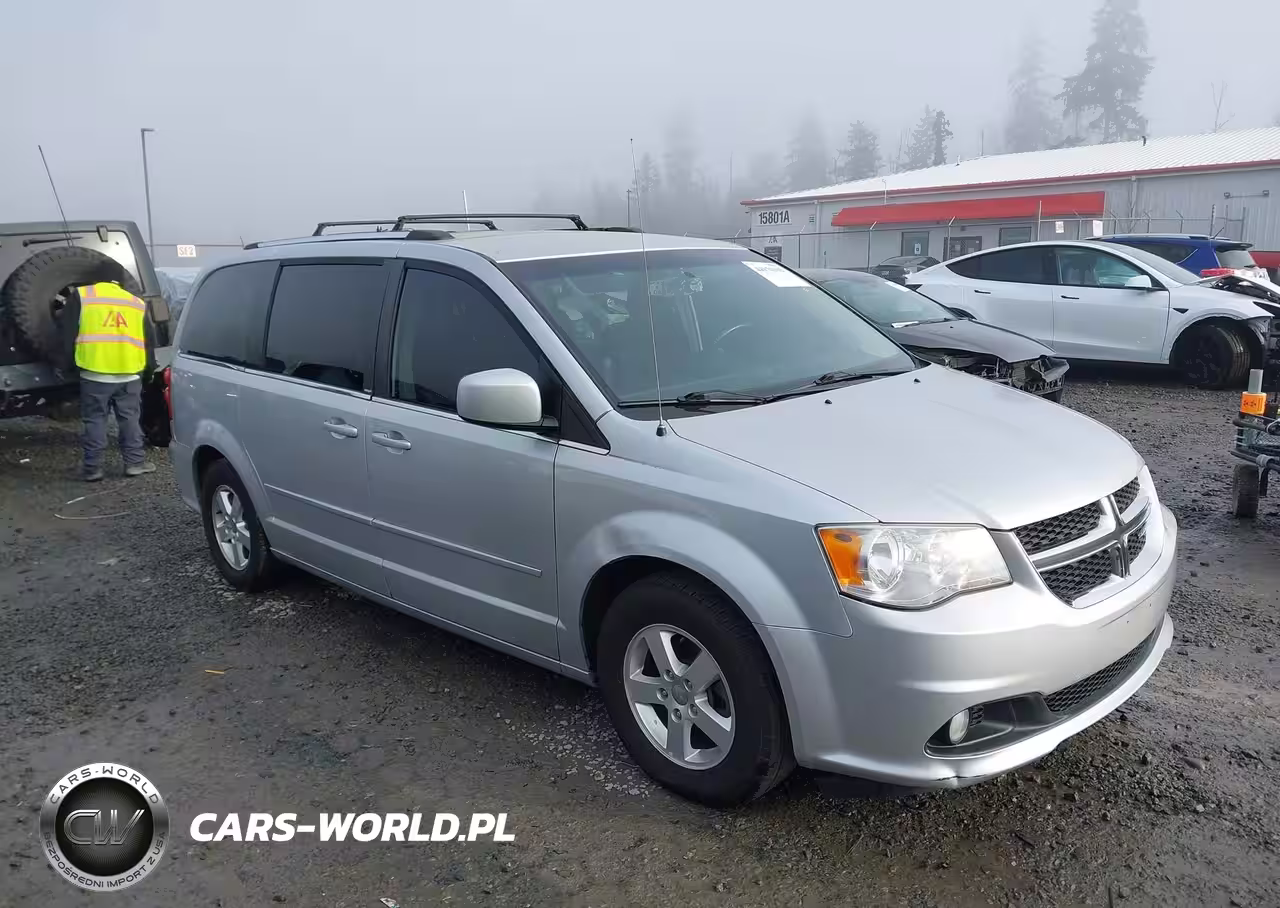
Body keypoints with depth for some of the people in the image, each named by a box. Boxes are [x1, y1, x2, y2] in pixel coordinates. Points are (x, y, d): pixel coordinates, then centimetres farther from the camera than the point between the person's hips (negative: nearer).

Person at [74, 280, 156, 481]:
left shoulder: (83, 296, 5)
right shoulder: (137, 303, 13)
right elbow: (147, 340, 17)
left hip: (94, 373, -2)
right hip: (129, 373, 2)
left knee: (95, 420, 5)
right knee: (130, 419, 11)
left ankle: (93, 468, 8)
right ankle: (135, 462, 14)